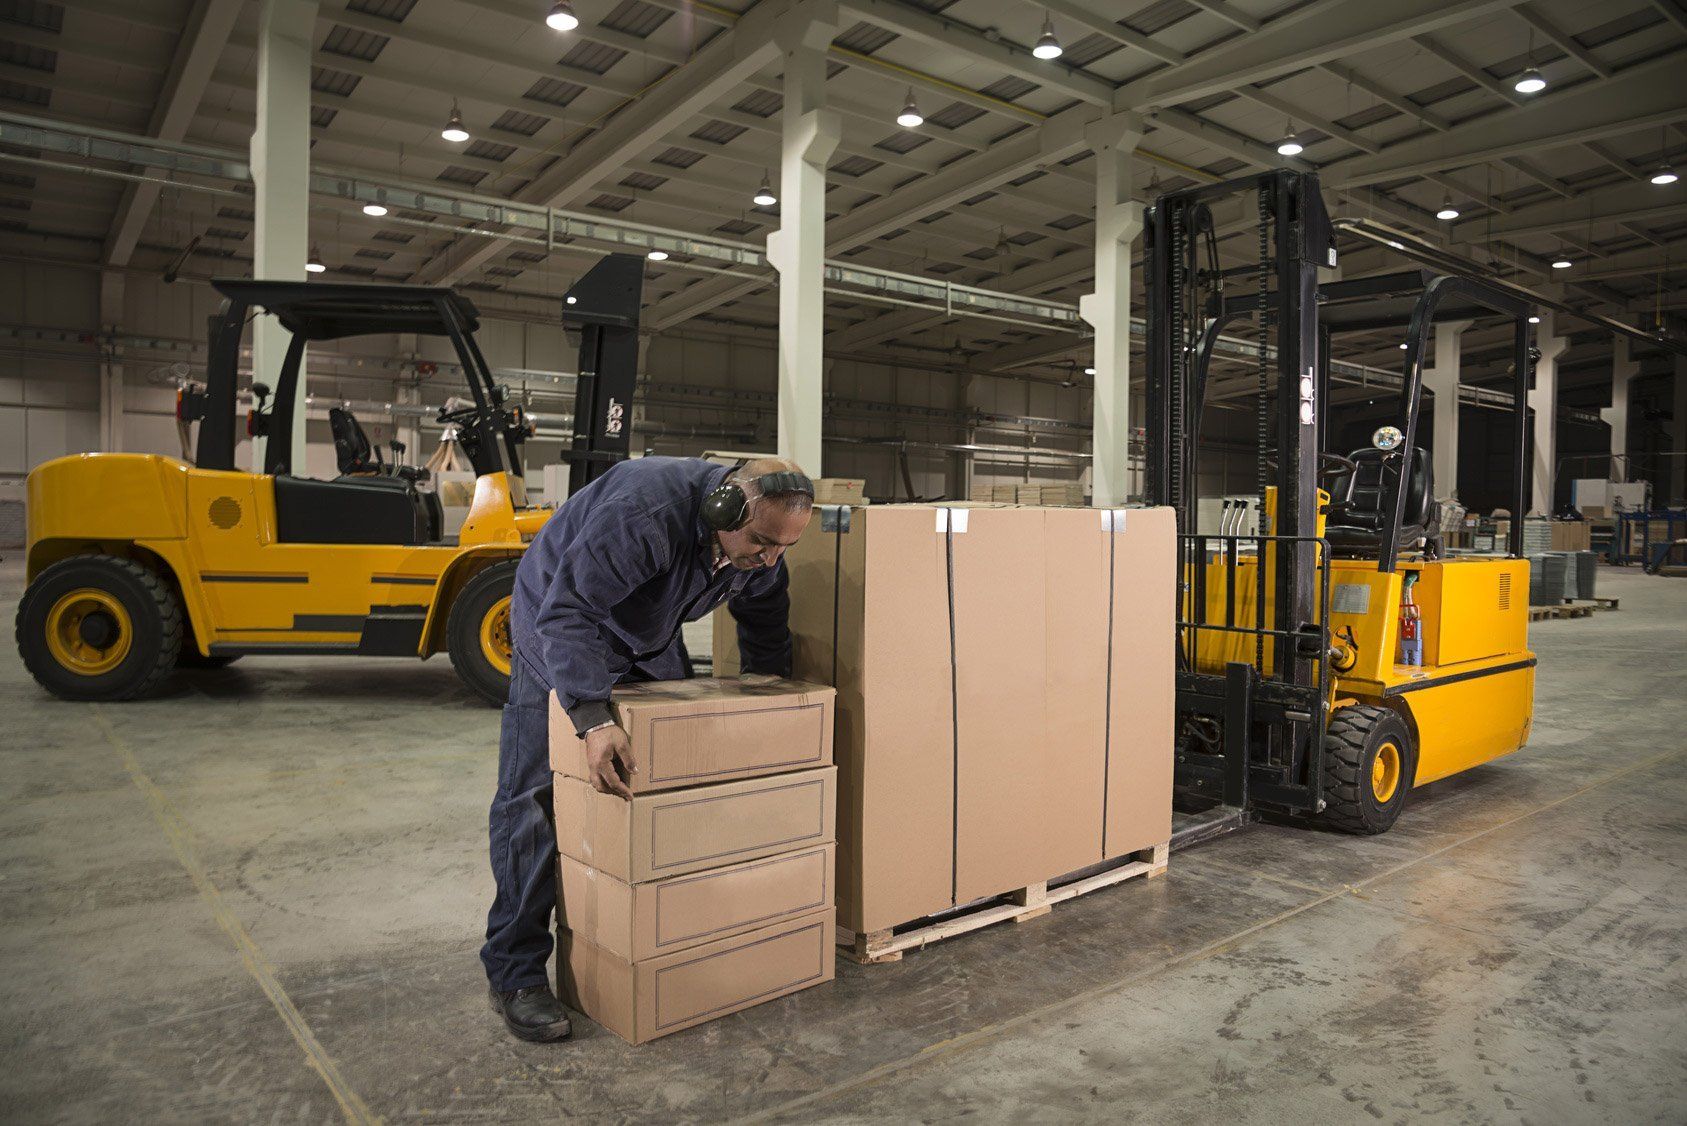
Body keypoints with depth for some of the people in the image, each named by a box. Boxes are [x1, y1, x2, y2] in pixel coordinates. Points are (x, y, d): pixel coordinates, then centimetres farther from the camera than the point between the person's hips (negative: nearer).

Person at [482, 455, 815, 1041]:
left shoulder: (760, 551, -17)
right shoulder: (645, 511, -42)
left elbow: (764, 618, 4)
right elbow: (568, 611, -44)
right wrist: (594, 718, -53)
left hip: (650, 641, 7)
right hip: (559, 628, -6)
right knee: (533, 794, -11)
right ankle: (515, 975, -3)